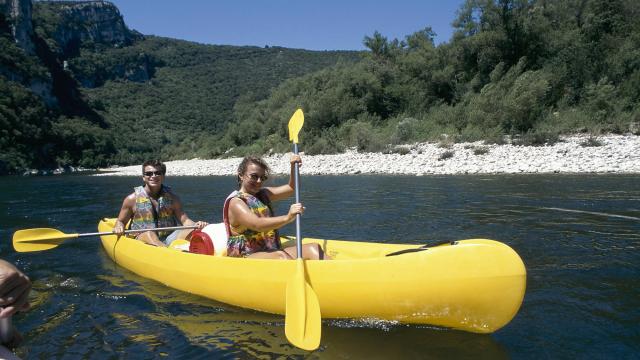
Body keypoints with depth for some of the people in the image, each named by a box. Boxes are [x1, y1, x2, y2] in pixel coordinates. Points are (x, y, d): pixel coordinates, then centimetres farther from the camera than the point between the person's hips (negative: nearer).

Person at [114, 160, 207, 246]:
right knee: (148, 234, -36)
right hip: (144, 241, -1)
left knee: (192, 231, -26)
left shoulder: (172, 198, 10)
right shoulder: (132, 199, 6)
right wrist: (119, 228, -9)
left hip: (169, 240, 2)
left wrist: (196, 225, -16)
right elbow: (120, 221, 15)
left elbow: (184, 220, 6)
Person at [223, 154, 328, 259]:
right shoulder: (235, 202, -10)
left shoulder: (263, 194, 17)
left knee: (313, 248, -13)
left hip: (271, 253, 8)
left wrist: (293, 167, 6)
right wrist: (287, 218, -40)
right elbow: (257, 225, -28)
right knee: (281, 257, -36)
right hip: (245, 257, -8)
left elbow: (291, 188, 24)